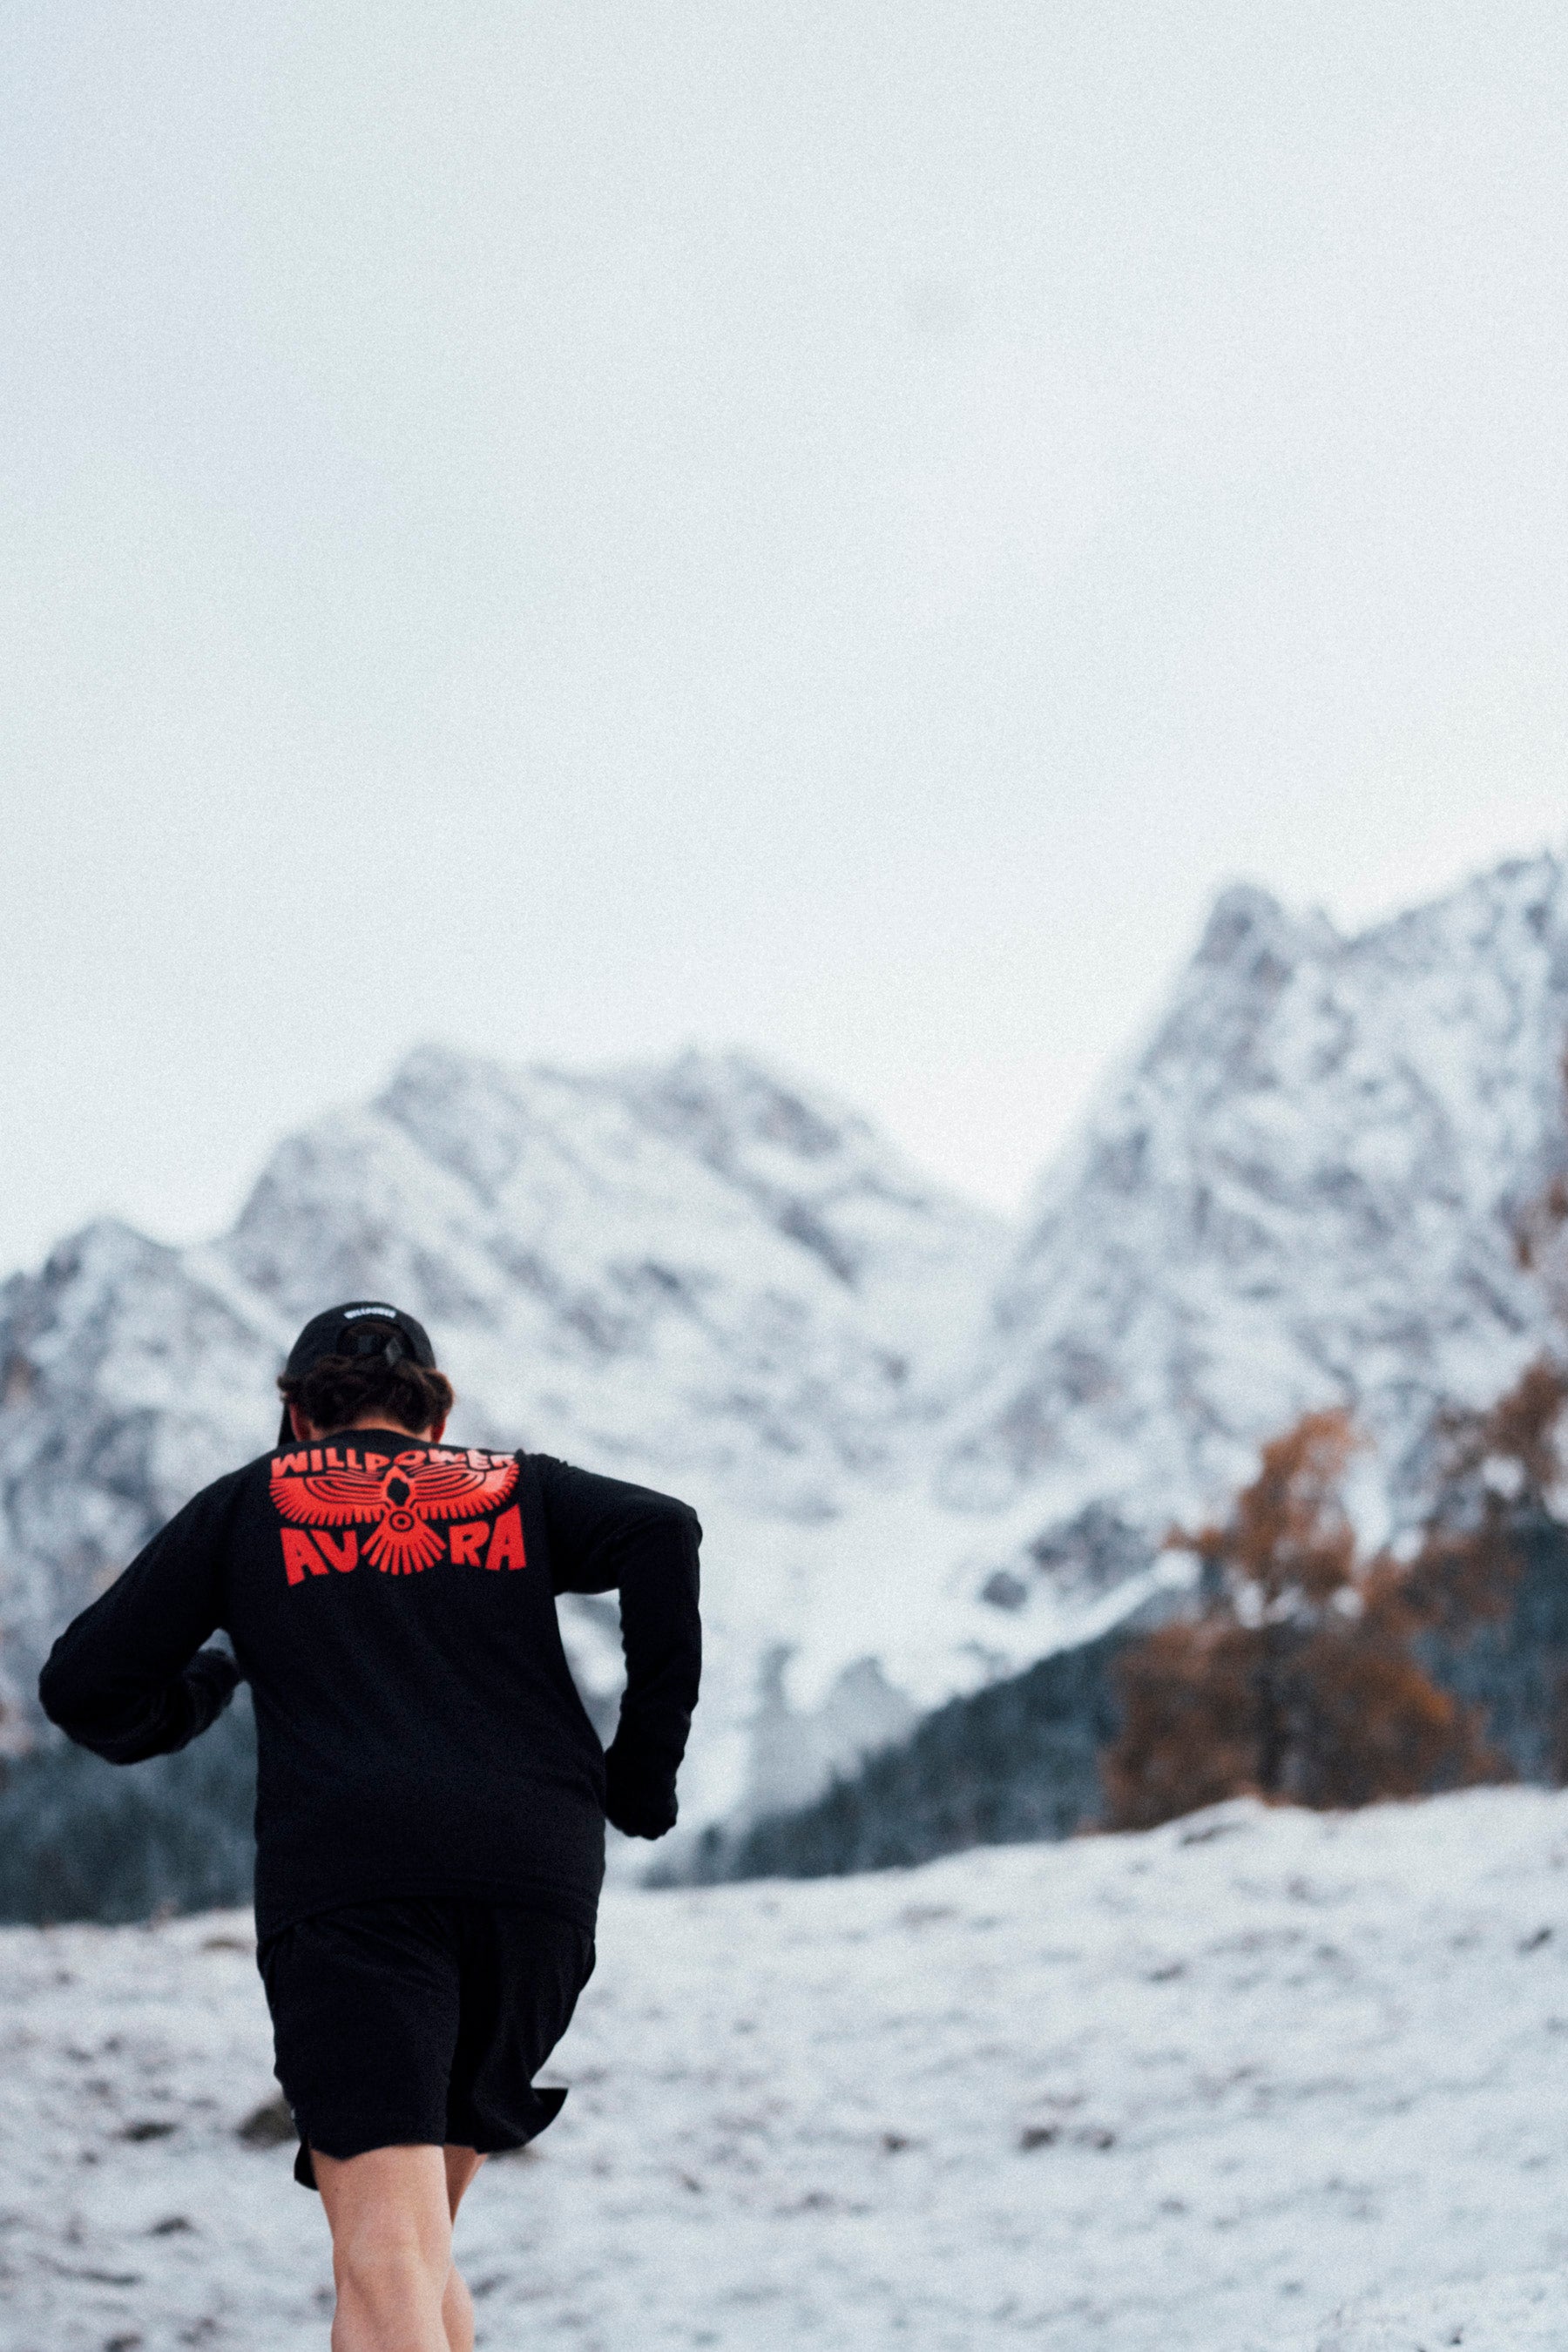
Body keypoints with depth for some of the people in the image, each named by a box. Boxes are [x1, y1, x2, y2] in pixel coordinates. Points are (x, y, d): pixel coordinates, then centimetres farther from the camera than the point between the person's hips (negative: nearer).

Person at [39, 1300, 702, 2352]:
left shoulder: (250, 1501, 20)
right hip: (540, 1876, 3)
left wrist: (190, 1699, 34)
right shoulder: (520, 1487, 22)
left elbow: (85, 1686, 13)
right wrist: (648, 1759, 8)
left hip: (346, 1880, -3)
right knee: (424, 2241, 22)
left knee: (385, 2263, -15)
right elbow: (662, 1533, 1)